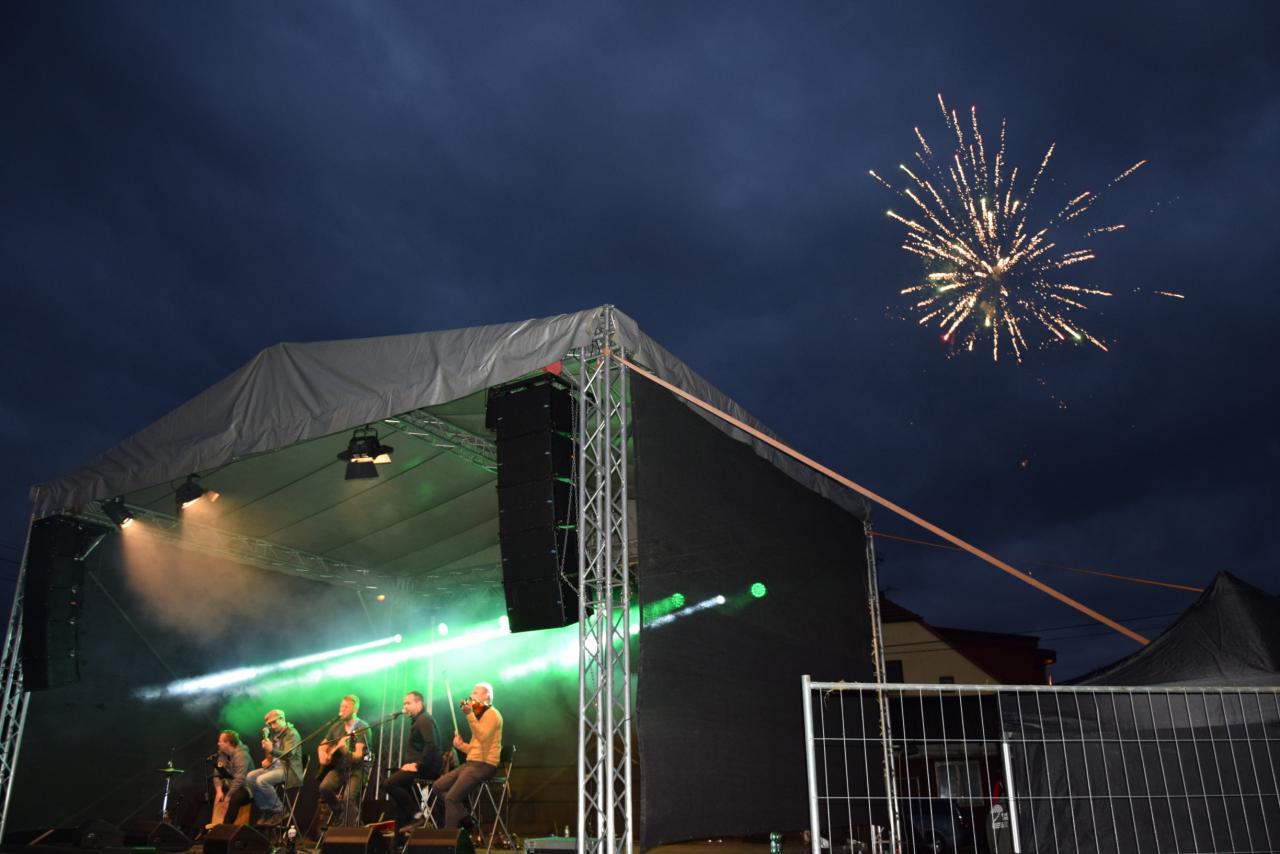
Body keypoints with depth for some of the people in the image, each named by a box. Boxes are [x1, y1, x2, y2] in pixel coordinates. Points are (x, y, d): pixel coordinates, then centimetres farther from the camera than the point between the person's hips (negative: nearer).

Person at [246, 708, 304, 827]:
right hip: (275, 766, 9)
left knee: (261, 780, -27)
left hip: (289, 769, -9)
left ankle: (279, 810, -12)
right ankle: (265, 809, 0)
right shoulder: (275, 734, 15)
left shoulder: (292, 734, -11)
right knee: (250, 777, -8)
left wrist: (272, 750, -39)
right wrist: (268, 759, 5)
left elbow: (288, 755, -24)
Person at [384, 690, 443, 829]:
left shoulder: (424, 720, -11)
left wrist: (418, 765, -22)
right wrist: (410, 763, 10)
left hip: (427, 767, -11)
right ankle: (401, 828, 19)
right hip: (418, 765, 11)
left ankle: (416, 815, -14)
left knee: (390, 783, -18)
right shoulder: (417, 720, 21)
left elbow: (431, 745, -24)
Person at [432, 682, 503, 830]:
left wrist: (470, 714, -33)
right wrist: (461, 745, 2)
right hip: (471, 763, 10)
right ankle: (464, 817, -1)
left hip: (483, 765, -10)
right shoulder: (479, 715, 21)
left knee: (451, 798, -18)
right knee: (439, 786, 4)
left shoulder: (492, 714, -8)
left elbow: (482, 737, -28)